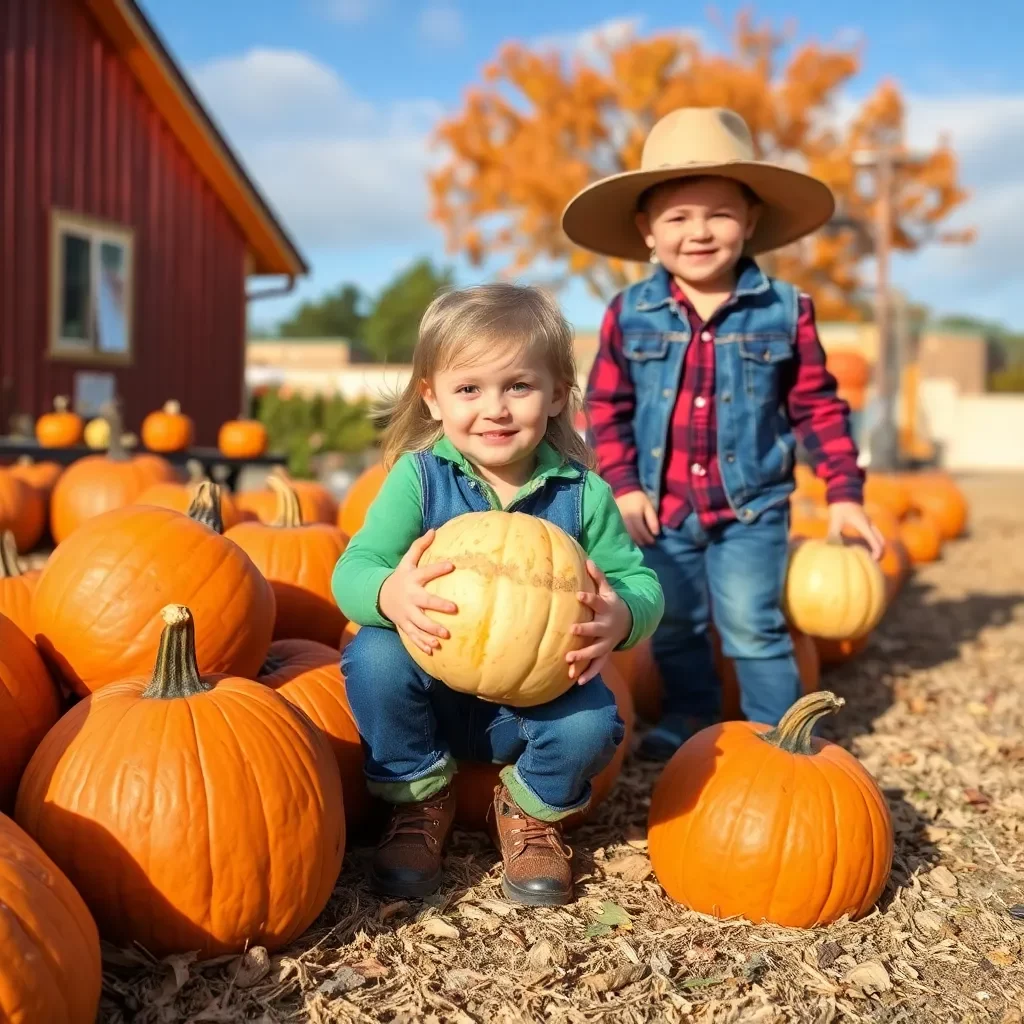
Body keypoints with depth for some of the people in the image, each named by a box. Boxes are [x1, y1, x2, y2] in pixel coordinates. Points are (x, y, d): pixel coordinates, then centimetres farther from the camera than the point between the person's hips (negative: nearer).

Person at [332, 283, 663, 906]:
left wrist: (621, 617, -32)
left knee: (592, 723, -29)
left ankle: (531, 811, 10)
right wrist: (388, 593, -43)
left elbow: (641, 583, -6)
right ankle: (421, 800, 1)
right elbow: (353, 569, -18)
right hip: (434, 697, 0)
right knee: (373, 655, -28)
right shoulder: (419, 476, -12)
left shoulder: (582, 492, -9)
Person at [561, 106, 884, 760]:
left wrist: (844, 491, -4)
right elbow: (607, 405, 2)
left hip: (752, 507, -2)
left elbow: (817, 406, -1)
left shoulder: (786, 310, -7)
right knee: (673, 628, 16)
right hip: (661, 507, 3)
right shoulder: (630, 314, -5)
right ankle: (691, 718, 38)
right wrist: (622, 484, -7)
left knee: (753, 628, -1)